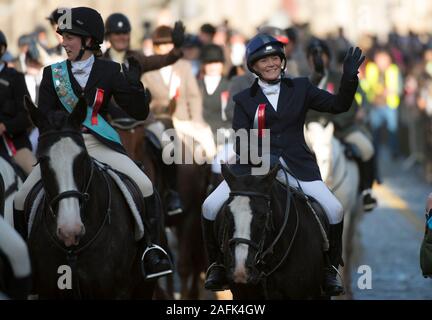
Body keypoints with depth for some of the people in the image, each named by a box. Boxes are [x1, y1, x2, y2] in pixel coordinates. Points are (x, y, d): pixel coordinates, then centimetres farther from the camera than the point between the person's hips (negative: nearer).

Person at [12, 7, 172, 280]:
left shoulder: (109, 72, 2)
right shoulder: (53, 73, 6)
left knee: (144, 186, -20)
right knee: (21, 200, -8)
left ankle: (150, 248, -5)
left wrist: (134, 84, -15)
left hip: (100, 145, -1)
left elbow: (140, 113, -1)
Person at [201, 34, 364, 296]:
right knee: (211, 207, -17)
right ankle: (218, 264, 4)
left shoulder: (301, 88, 11)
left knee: (334, 210, -19)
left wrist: (349, 78, -9)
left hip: (296, 166, 0)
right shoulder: (244, 100, 9)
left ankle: (330, 269, 3)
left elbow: (339, 105, 7)